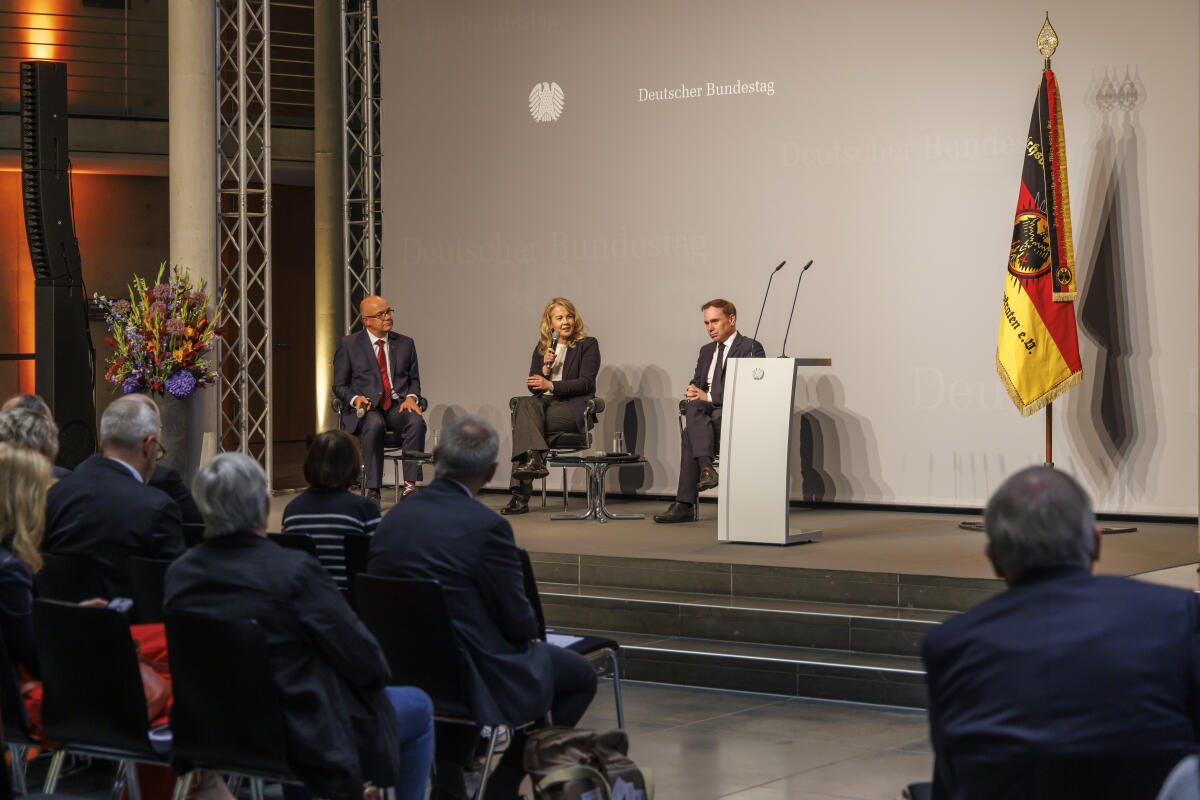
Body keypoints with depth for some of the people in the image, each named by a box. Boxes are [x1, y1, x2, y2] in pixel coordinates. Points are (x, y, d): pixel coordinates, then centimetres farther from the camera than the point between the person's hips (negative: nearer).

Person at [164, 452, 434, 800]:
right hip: (307, 741, -7)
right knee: (419, 707, 18)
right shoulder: (294, 571, -25)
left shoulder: (180, 572, -6)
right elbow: (366, 663, -18)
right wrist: (378, 668, 5)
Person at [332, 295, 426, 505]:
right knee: (374, 425, -38)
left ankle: (410, 486, -33)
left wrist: (411, 397, -4)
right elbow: (339, 386, 8)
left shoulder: (405, 344, 16)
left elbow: (414, 380, 19)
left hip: (397, 407, 3)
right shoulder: (348, 345, 7)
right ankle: (372, 489, -33)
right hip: (365, 408, -2)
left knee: (416, 421, -32)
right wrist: (355, 399, -14)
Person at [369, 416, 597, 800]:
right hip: (474, 681, -6)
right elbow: (519, 624, -13)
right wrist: (527, 633, 12)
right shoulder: (487, 527, -20)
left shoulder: (392, 519, -1)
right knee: (578, 674, 16)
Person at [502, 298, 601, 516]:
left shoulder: (588, 346, 5)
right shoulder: (541, 348, 18)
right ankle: (534, 460, -39)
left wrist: (551, 385, -16)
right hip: (545, 403, 5)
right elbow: (533, 387, 13)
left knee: (524, 419, -27)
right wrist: (546, 368, -6)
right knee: (526, 404, -29)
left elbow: (585, 383, -7)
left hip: (574, 410, -5)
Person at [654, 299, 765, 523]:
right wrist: (692, 392, -4)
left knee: (689, 434, -31)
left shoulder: (751, 348, 1)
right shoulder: (707, 351, 26)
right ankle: (706, 468, -41)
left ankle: (685, 505, -32)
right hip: (706, 412, 6)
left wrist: (708, 397, -17)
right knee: (693, 406, -31)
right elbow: (696, 383, 23)